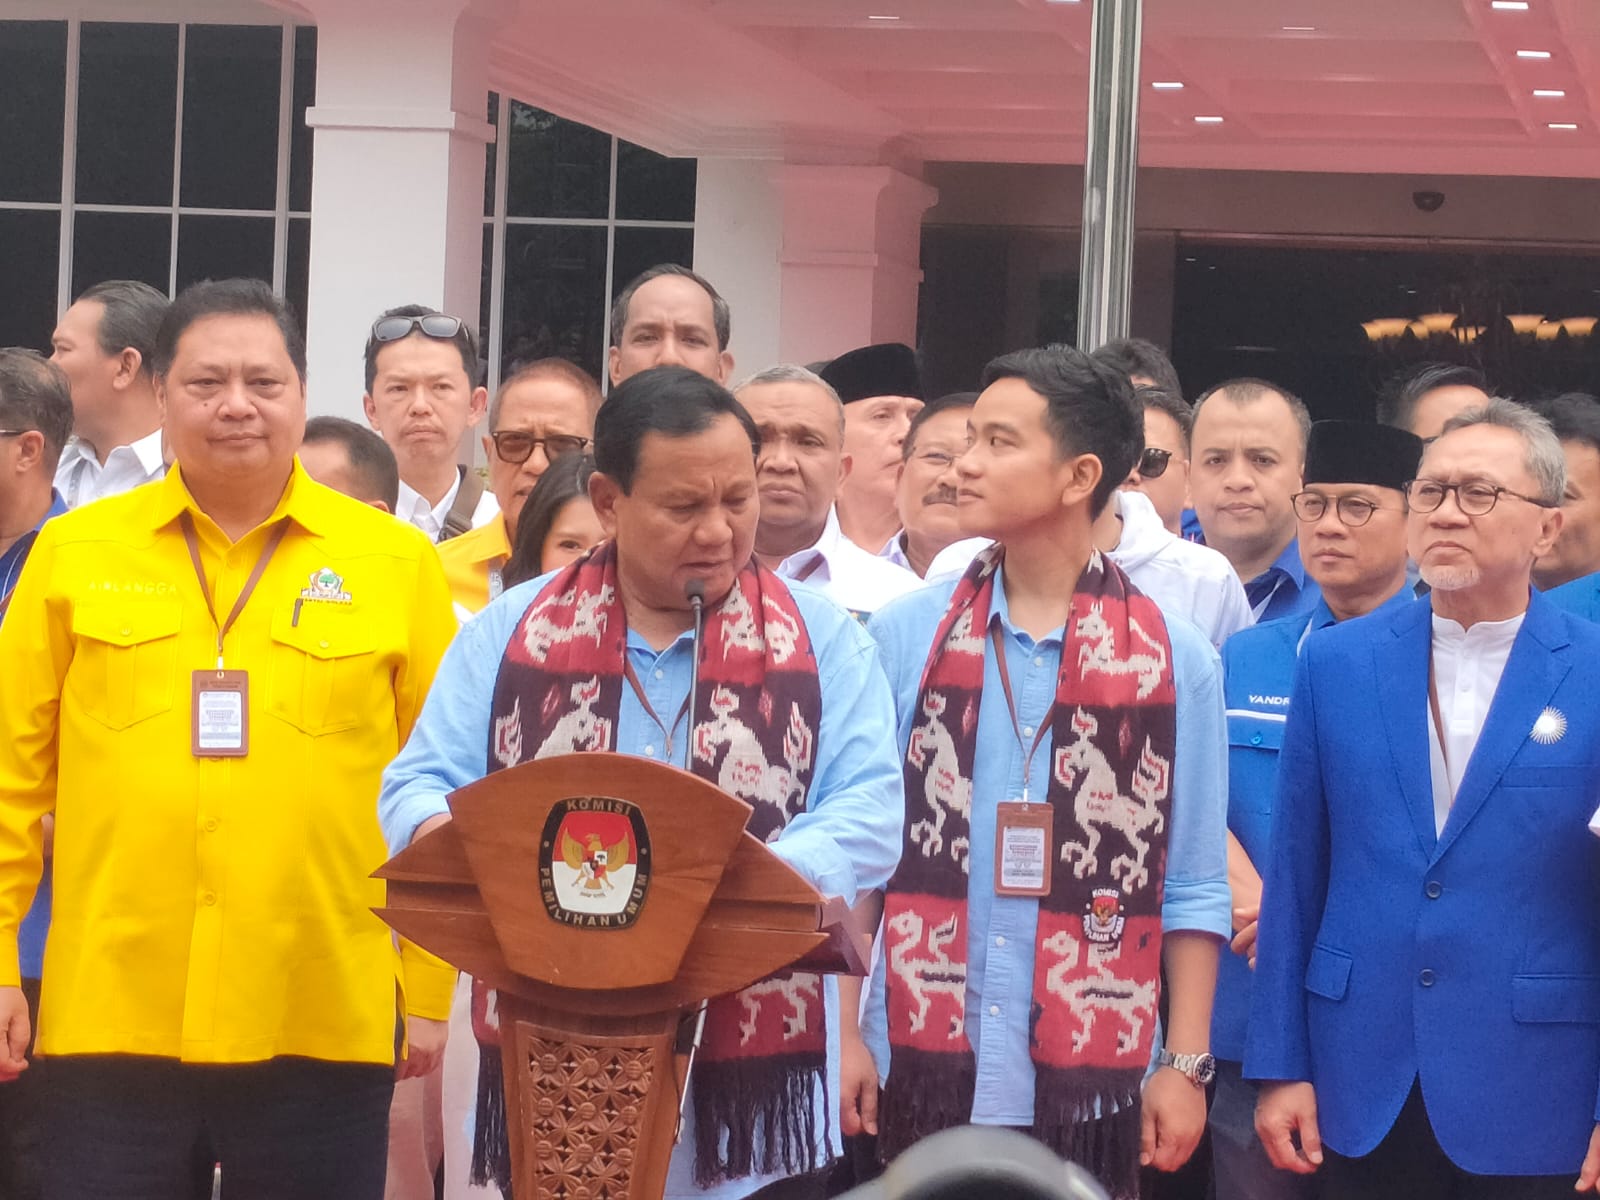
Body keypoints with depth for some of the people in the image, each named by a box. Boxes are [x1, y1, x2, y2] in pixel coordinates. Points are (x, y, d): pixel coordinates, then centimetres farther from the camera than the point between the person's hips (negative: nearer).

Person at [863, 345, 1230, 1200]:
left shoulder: (1173, 661, 0)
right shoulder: (904, 636, 3)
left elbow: (1192, 889, 2)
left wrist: (1186, 1067, -2)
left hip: (1089, 1078, -1)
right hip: (920, 1064, 1)